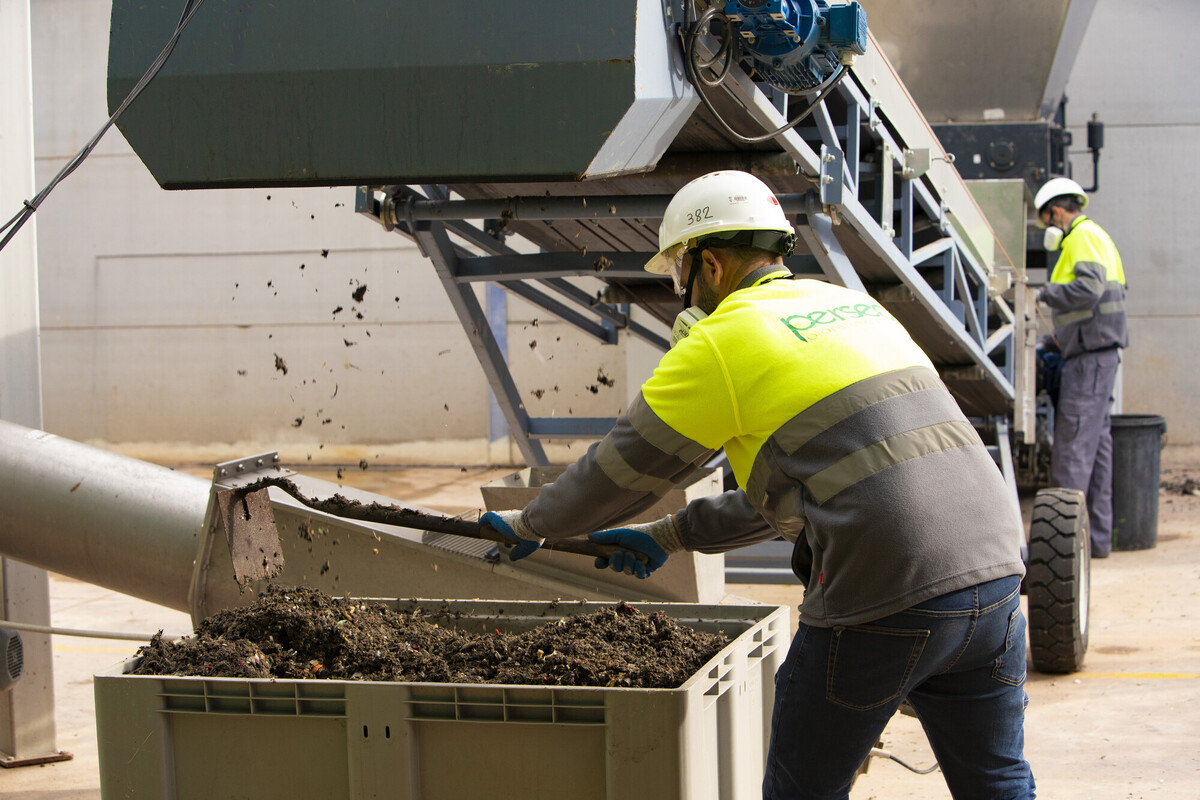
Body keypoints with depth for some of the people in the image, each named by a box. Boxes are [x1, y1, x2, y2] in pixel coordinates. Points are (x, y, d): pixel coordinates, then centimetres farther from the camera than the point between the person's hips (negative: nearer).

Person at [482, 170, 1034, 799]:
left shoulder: (721, 344, -1)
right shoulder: (857, 308, 23)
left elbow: (621, 469, 9)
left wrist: (529, 524, 26)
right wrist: (673, 535, 33)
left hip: (885, 600, -7)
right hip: (993, 569, 7)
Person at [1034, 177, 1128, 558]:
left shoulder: (1084, 236, -8)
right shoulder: (1092, 236, 23)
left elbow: (1089, 288, -26)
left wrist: (1048, 293, -11)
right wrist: (1055, 340, 19)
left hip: (1091, 355, -10)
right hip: (1095, 354, 10)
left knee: (1073, 445, -12)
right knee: (1096, 442, 10)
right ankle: (1098, 536, 12)